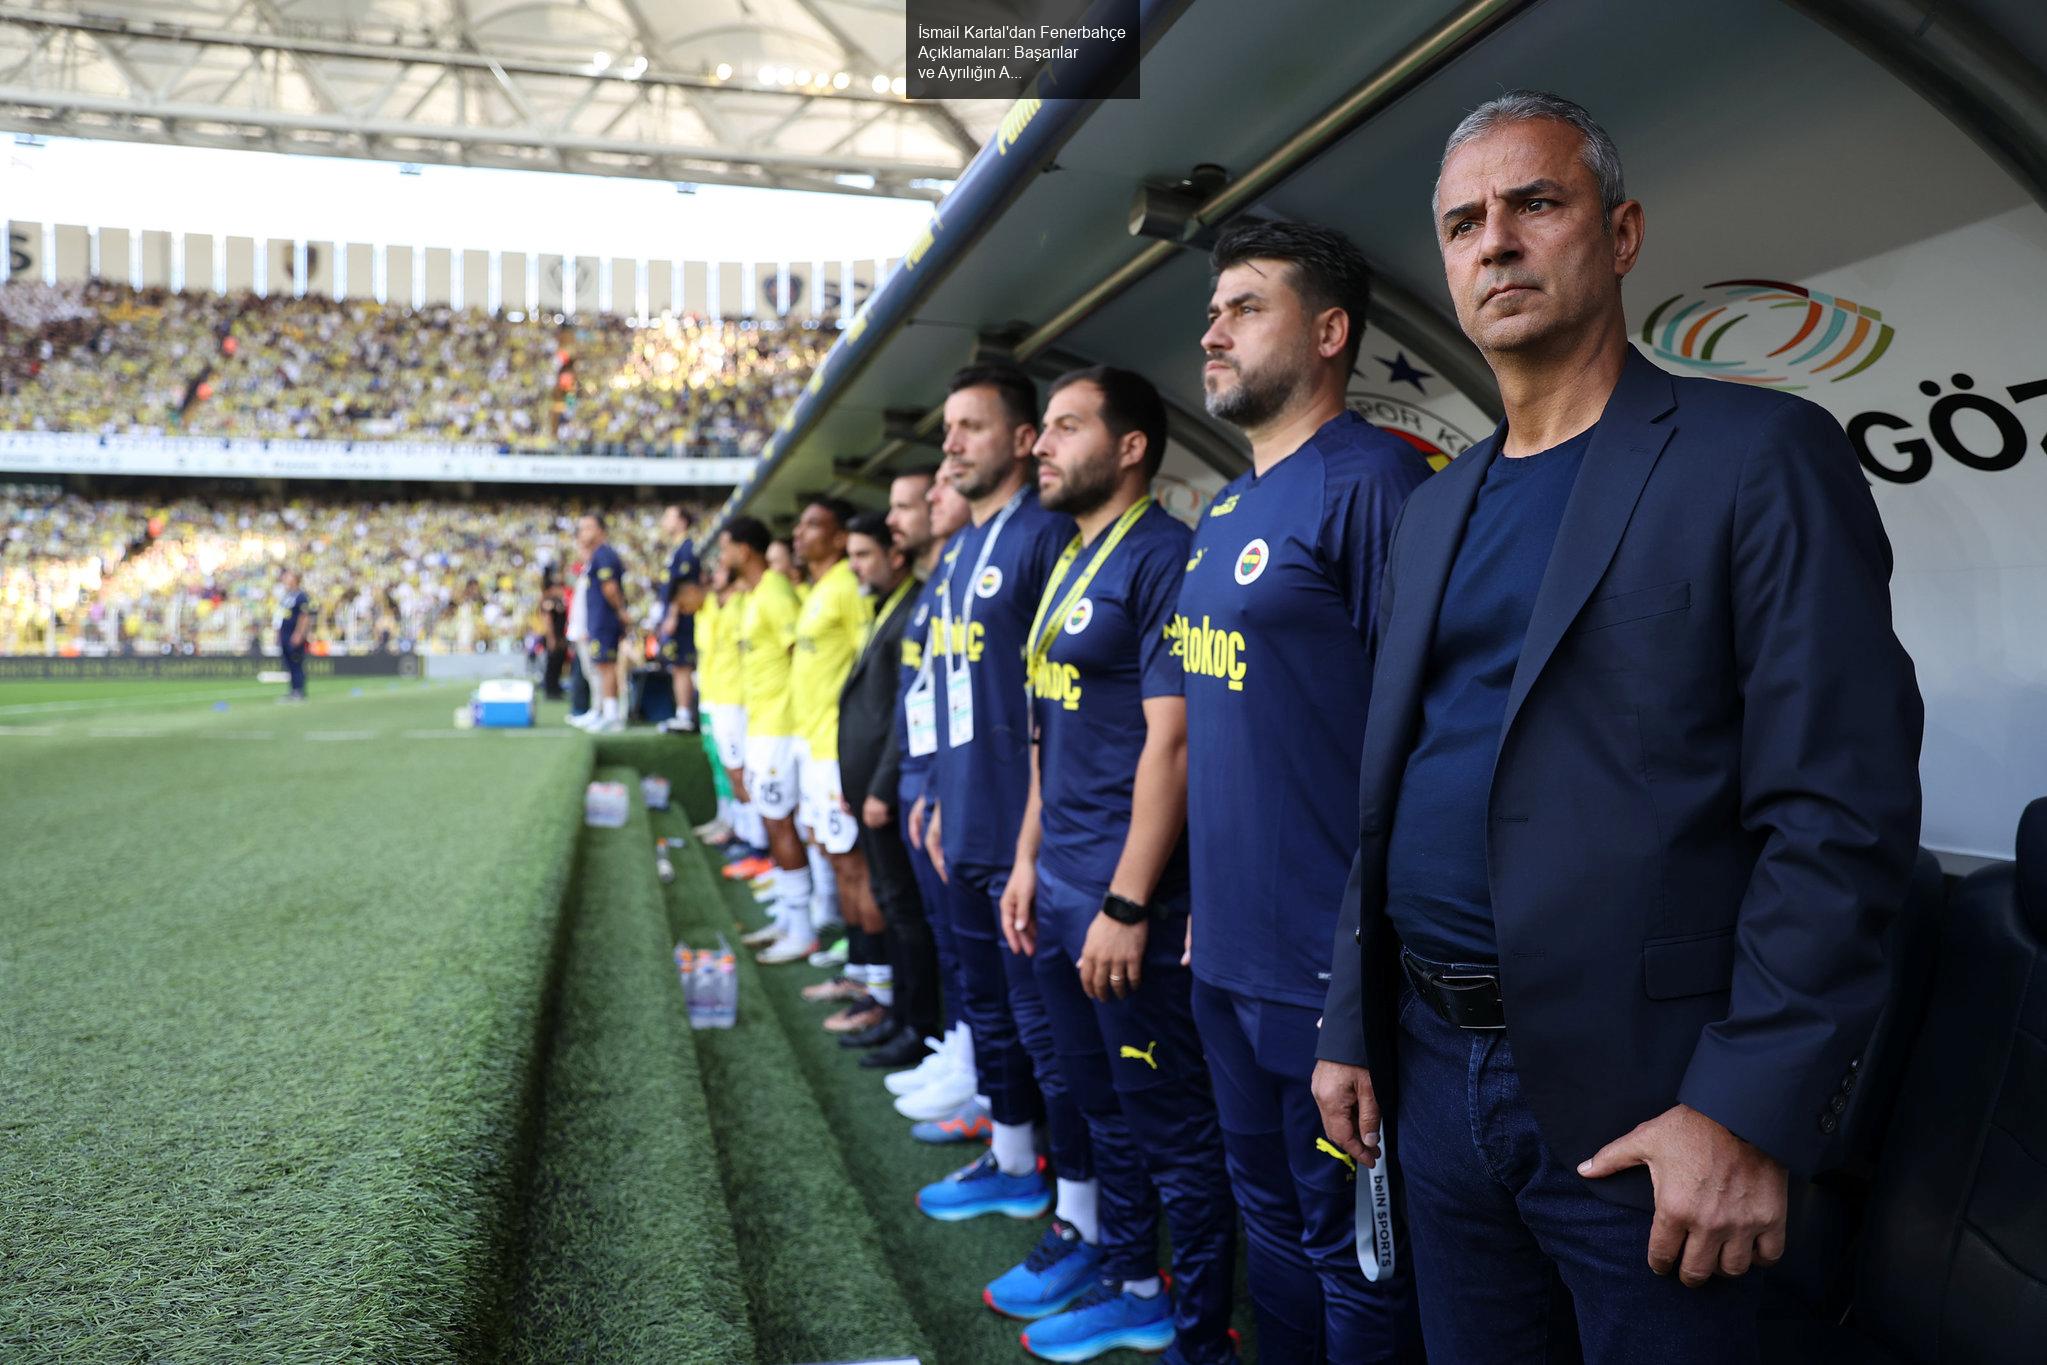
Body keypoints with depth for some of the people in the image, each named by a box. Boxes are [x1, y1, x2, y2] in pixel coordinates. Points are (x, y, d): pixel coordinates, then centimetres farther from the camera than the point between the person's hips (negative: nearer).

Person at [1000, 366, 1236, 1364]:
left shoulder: (1161, 559, -14)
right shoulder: (1072, 562, 14)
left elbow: (1170, 741, -20)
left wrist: (1127, 905, -21)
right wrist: (1030, 858, 16)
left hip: (1127, 899, -9)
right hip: (1060, 887, 9)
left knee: (1172, 1120, 4)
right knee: (1104, 1099, 21)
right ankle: (1122, 1267, 37)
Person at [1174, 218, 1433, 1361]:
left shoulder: (1371, 481, -13)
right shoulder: (1226, 514, 13)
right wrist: (1207, 905, 16)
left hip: (1322, 964, -8)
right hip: (1228, 950, 8)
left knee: (1350, 1247, 8)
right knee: (1271, 1214, 22)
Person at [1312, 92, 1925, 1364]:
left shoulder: (1762, 457, -7)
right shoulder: (1436, 508, 11)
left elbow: (1841, 813, -14)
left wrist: (1750, 1112, -18)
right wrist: (1350, 1028, 11)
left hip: (1636, 1101, -5)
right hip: (1433, 1070, 6)